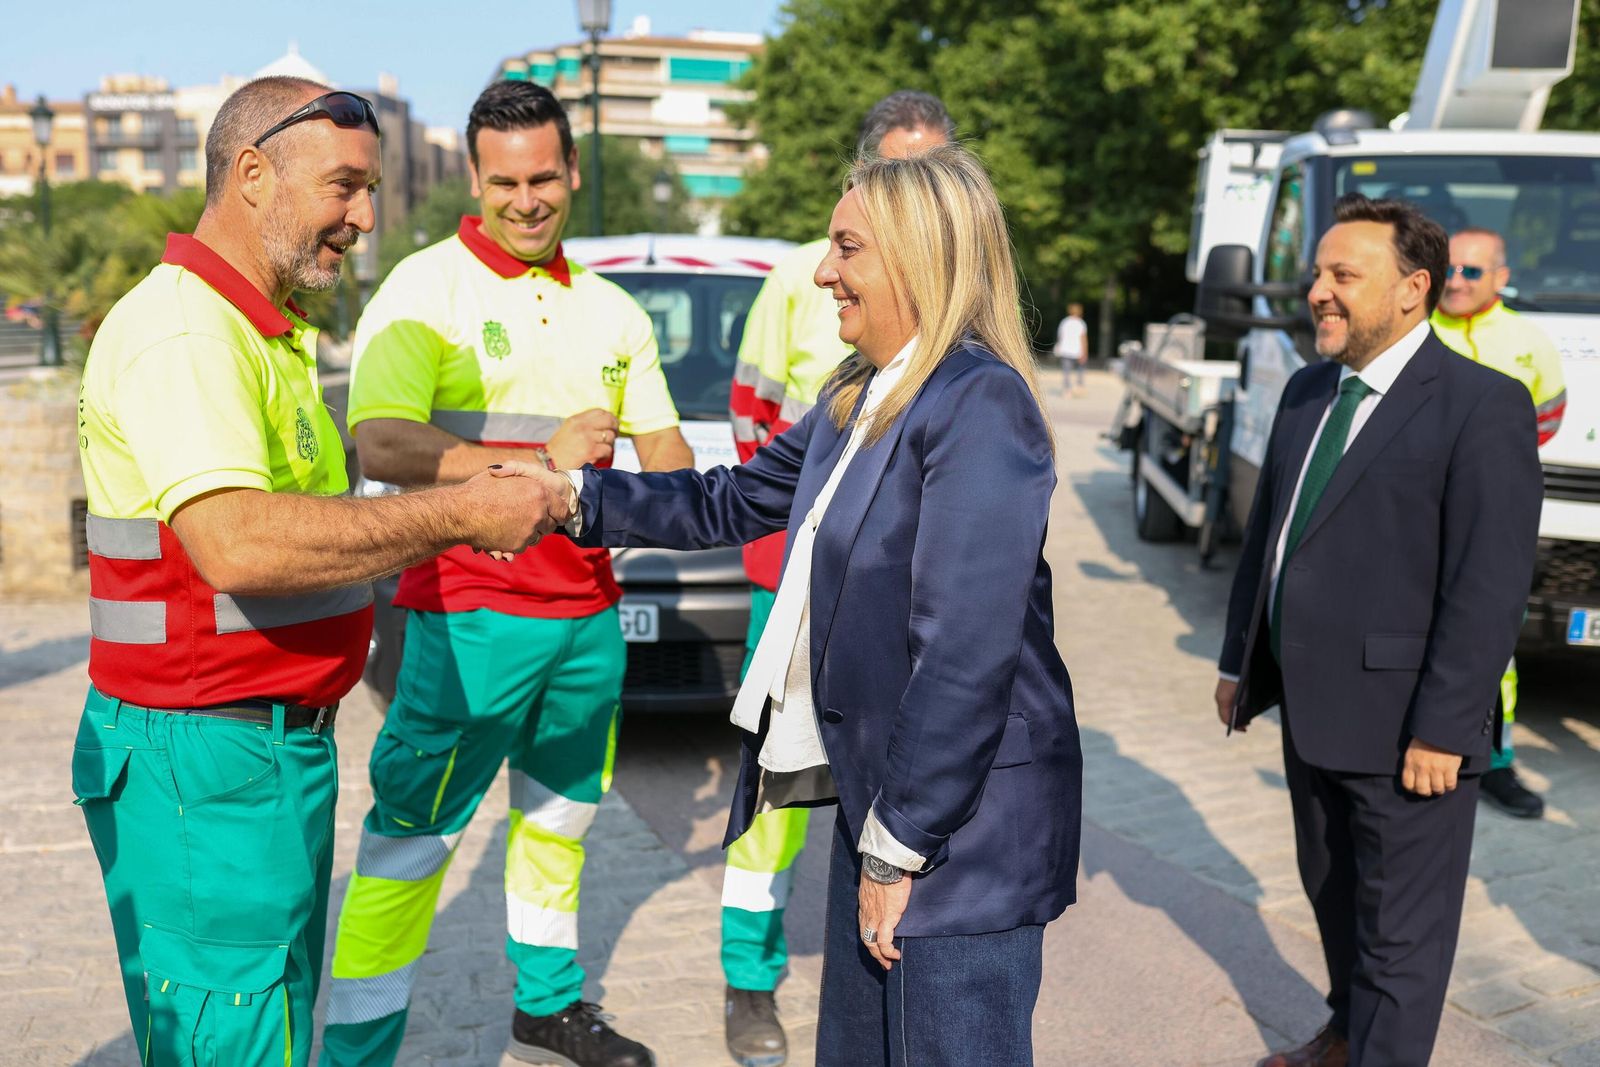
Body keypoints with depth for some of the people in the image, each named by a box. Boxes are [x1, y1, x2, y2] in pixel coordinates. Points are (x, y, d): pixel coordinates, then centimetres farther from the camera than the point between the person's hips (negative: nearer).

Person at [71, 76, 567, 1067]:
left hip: (284, 740, 10)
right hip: (202, 760, -10)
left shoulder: (269, 331, 17)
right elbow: (236, 543, -31)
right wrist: (458, 515, -25)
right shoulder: (181, 328, -17)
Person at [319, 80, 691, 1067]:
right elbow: (380, 444, -21)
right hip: (470, 611, -6)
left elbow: (666, 449, 16)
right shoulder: (426, 289, -7)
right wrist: (536, 465, -31)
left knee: (562, 817, 19)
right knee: (410, 840, -2)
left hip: (588, 613, 6)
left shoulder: (612, 310, 13)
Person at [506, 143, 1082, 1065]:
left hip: (963, 817, -9)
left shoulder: (980, 401, -20)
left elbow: (968, 653, -24)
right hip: (876, 793, 9)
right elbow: (732, 504, 18)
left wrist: (900, 845, -19)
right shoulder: (859, 399, 10)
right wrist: (576, 497, 9)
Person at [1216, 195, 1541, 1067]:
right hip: (1312, 709, 8)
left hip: (1404, 729, -8)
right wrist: (1240, 659, 15)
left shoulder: (1481, 406, -15)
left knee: (1400, 929, 7)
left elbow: (1491, 586, -18)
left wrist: (1442, 730, -19)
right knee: (1332, 894, 24)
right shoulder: (1308, 392, 9)